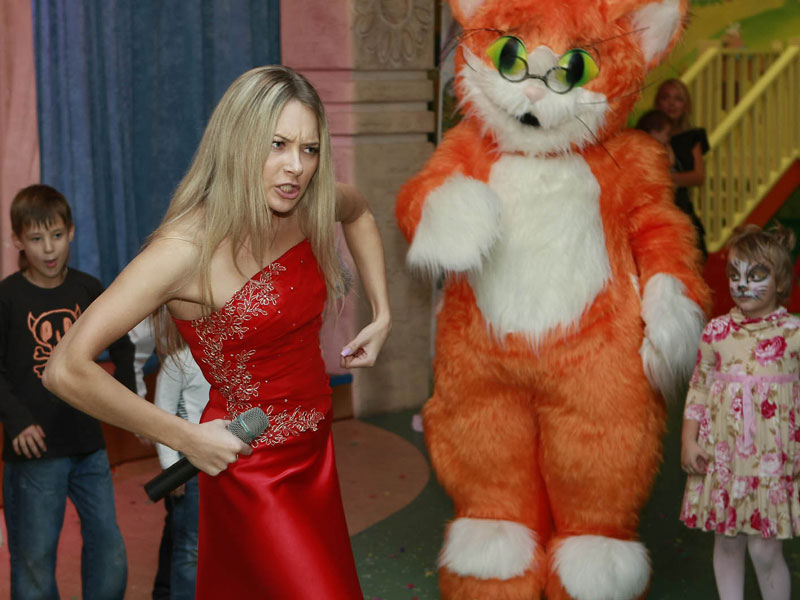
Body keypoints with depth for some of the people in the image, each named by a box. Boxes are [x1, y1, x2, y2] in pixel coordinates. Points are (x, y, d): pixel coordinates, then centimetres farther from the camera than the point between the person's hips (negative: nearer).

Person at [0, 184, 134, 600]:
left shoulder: (88, 289, 5)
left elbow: (121, 345, 19)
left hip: (88, 443, 4)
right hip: (35, 448, -4)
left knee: (108, 545, 8)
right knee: (34, 554, 4)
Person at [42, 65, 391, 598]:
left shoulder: (307, 208, -5)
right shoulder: (188, 248, -25)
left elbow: (359, 211, 21)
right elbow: (67, 369, -29)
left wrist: (382, 314, 12)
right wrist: (186, 438, -22)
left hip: (314, 450, 7)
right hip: (252, 465, -7)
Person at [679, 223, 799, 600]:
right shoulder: (716, 331, 4)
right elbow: (699, 389, 8)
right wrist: (688, 441, 2)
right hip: (721, 456, 3)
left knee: (764, 549, -2)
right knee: (727, 542, 11)